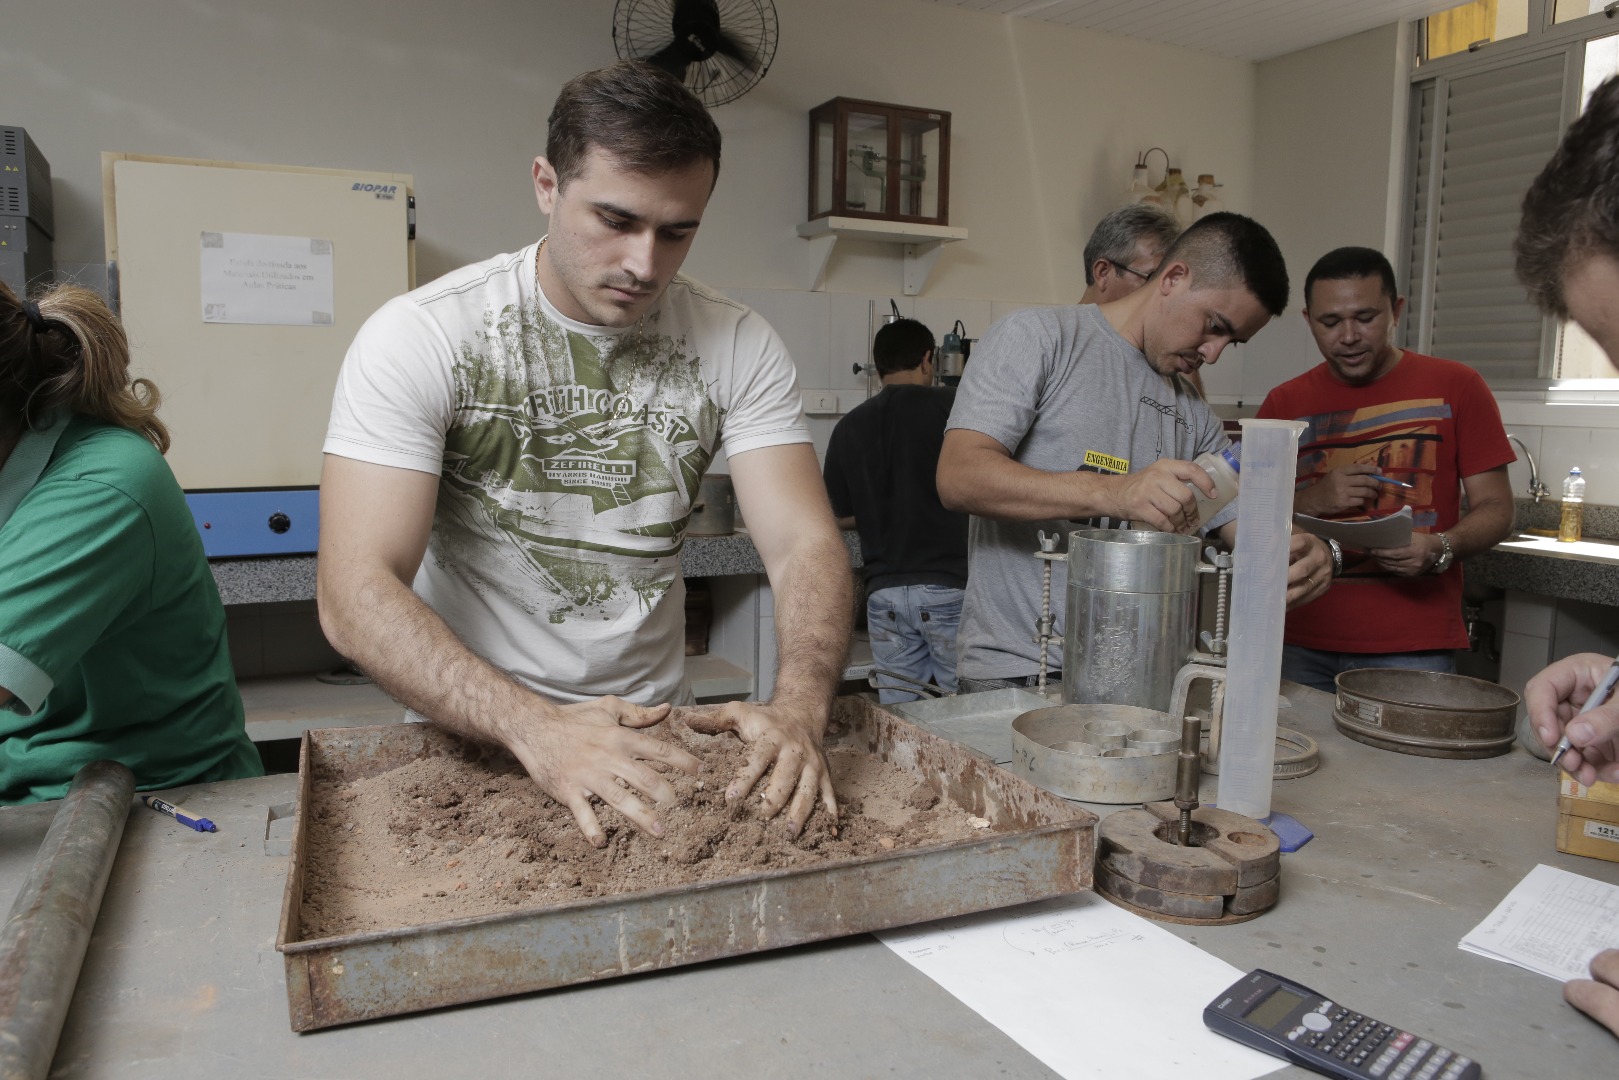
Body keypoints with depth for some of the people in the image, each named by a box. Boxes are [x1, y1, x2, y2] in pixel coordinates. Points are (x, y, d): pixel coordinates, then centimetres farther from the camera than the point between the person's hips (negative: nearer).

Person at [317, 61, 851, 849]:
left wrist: (799, 706, -30)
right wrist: (535, 725, -34)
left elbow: (804, 543, -10)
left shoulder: (737, 348, -4)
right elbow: (356, 593, -20)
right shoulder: (420, 338, -12)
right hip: (466, 736, -1)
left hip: (653, 730, 2)